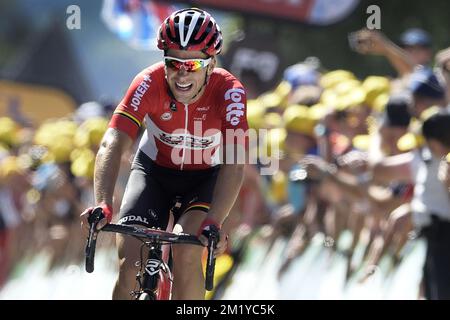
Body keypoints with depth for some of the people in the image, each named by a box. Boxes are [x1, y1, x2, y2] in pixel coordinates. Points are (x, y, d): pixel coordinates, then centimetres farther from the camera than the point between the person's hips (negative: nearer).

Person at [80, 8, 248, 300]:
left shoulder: (229, 91, -29)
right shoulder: (149, 84, -28)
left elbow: (233, 163, -37)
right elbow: (113, 144, -36)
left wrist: (213, 223, -51)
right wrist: (103, 205, -52)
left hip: (204, 176, -1)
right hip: (154, 170, 1)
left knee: (186, 253, -27)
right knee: (130, 262, -16)